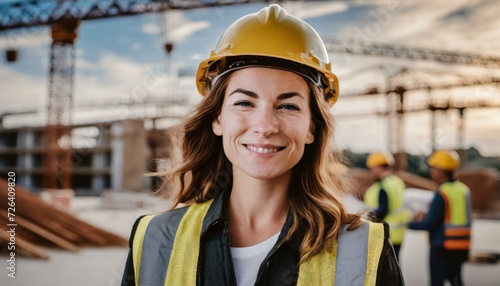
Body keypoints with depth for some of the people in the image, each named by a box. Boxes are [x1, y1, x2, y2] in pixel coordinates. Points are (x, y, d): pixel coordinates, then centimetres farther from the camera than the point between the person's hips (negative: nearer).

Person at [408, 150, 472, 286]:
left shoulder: (441, 194, -17)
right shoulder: (464, 189, 6)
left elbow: (430, 223, -16)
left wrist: (410, 224, -3)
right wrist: (426, 216, 13)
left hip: (443, 246, -7)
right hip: (461, 247, 7)